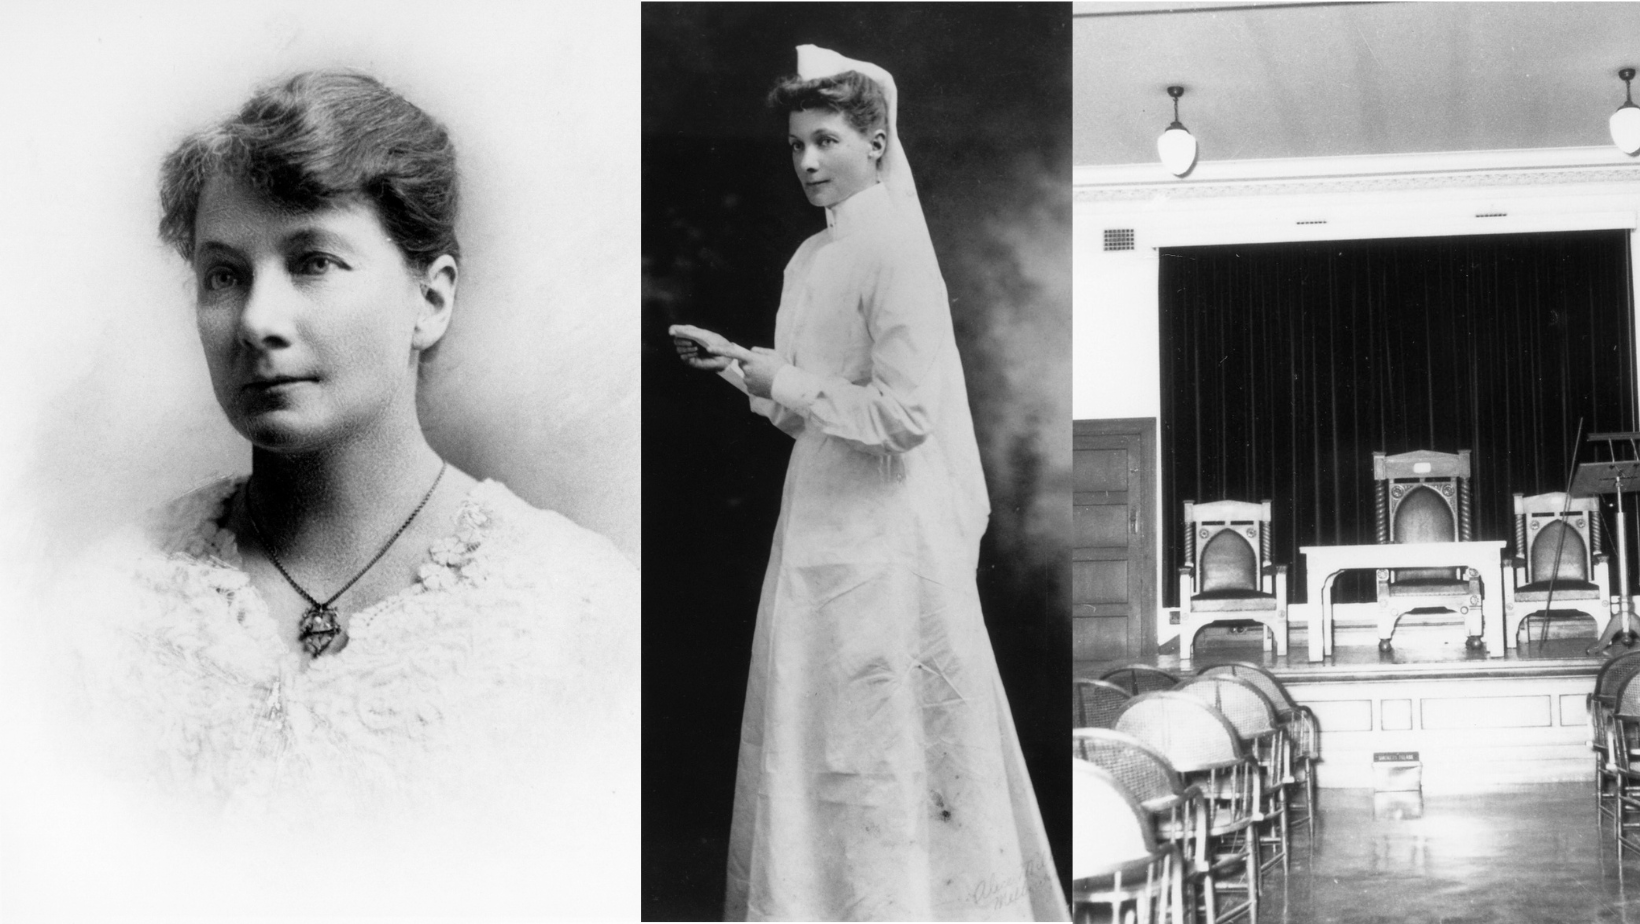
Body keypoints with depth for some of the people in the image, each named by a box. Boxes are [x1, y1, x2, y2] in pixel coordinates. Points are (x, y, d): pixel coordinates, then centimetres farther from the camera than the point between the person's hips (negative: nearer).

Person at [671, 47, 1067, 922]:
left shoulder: (894, 253, -13)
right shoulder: (810, 259, 13)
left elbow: (906, 414, -19)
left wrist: (785, 381, -15)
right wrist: (737, 362, 7)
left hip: (883, 531, -8)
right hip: (819, 523, 9)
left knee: (883, 744, -2)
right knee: (810, 739, 11)